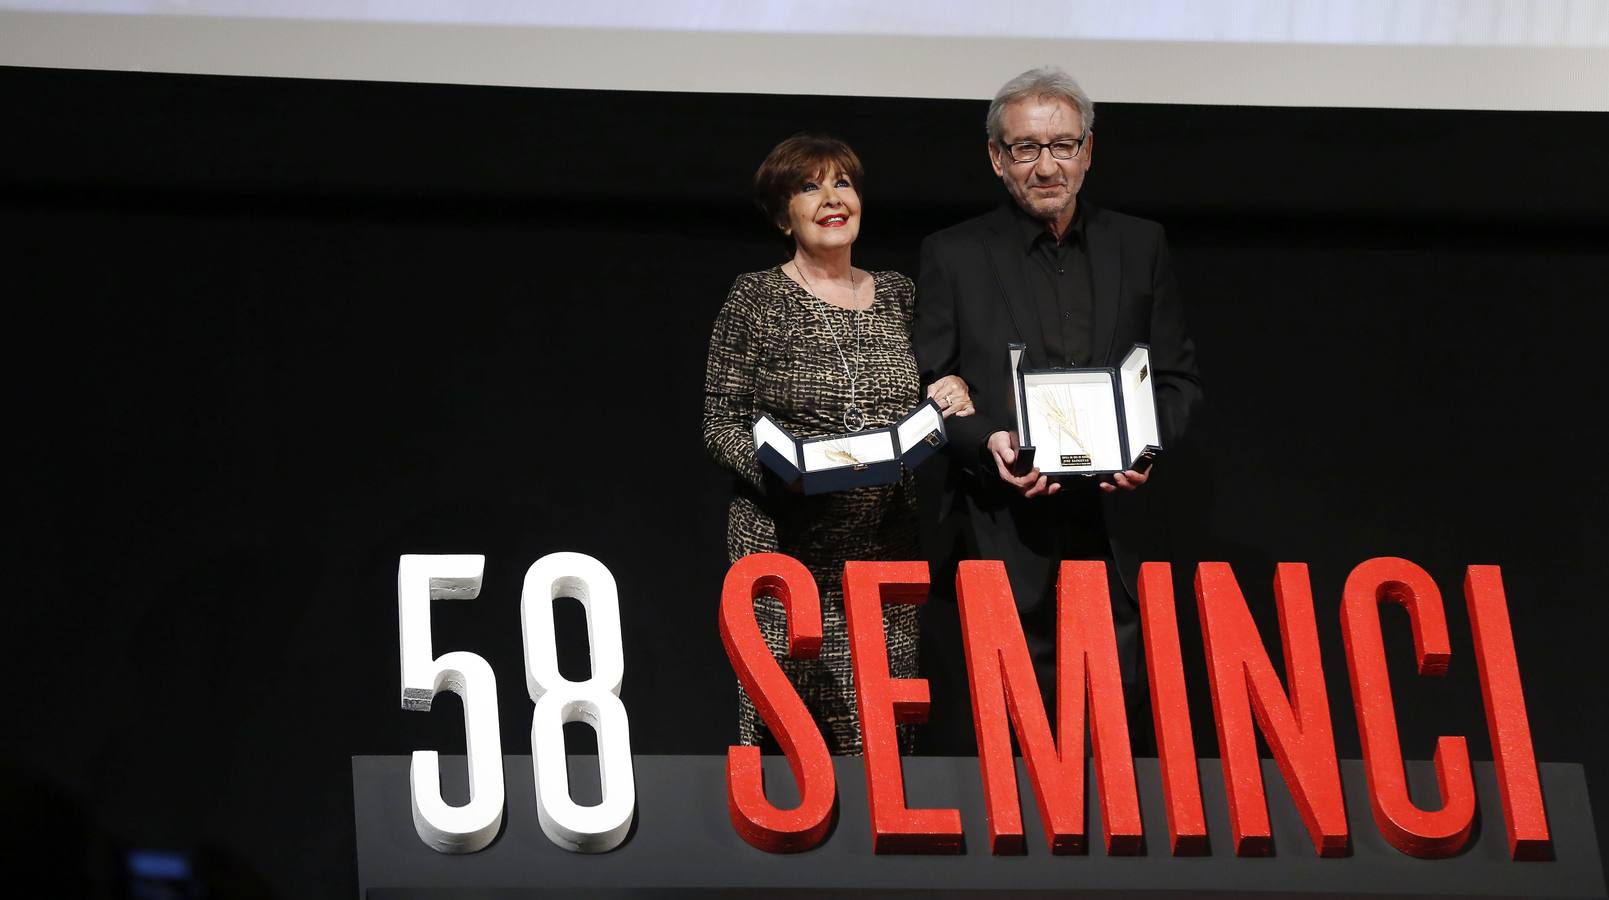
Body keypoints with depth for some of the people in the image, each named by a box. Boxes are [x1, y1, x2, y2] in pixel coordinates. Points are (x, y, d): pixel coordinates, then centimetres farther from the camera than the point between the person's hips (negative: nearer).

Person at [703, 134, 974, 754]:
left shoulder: (898, 295, 15)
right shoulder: (757, 298, 2)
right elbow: (721, 424, -1)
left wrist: (952, 400, 0)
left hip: (885, 550, 4)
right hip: (787, 548, -4)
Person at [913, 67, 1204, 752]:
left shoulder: (1140, 248, 14)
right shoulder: (953, 256, 7)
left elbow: (1179, 379, 14)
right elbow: (925, 390, 4)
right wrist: (985, 443, -15)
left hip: (1113, 539, 2)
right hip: (999, 539, -2)